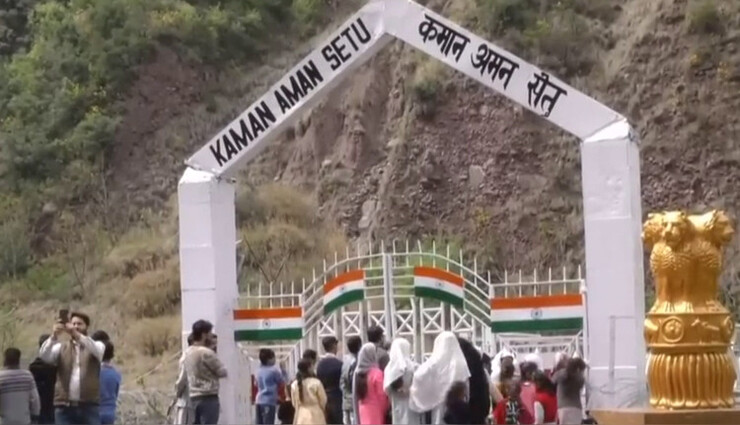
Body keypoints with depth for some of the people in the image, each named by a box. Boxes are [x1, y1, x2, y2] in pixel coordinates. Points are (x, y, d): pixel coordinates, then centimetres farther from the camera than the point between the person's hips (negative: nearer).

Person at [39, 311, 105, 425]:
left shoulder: (96, 346, 10)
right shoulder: (61, 347, 13)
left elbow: (96, 350, -15)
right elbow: (44, 356, -6)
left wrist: (77, 335, -31)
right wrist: (54, 336, -25)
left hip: (89, 406, -1)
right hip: (64, 406, 1)